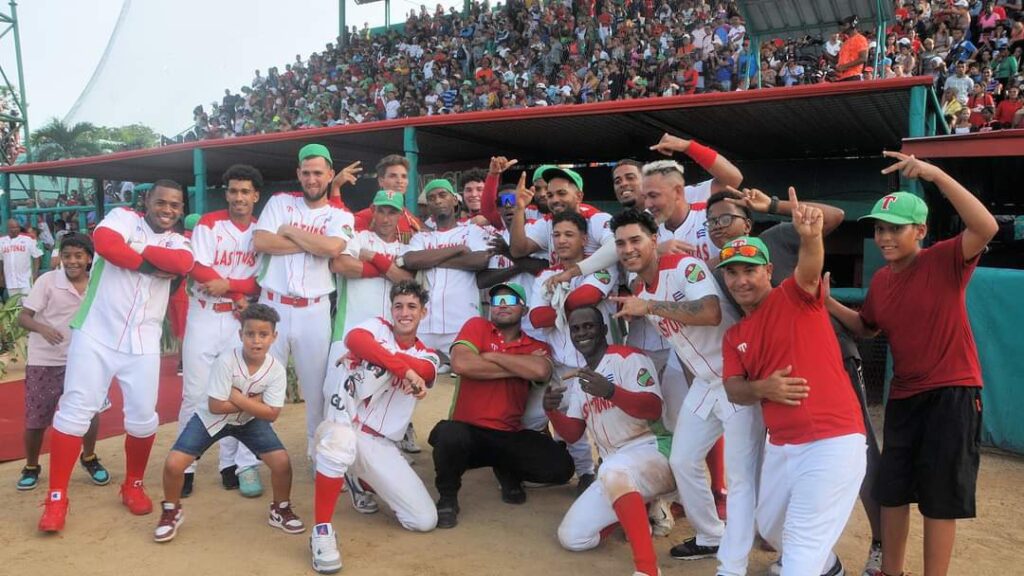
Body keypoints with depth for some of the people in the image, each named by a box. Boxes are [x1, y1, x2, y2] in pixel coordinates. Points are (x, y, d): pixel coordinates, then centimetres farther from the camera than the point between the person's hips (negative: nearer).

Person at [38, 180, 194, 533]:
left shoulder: (178, 242, 11)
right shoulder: (124, 217, 4)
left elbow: (183, 264, -14)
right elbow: (104, 242, -19)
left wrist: (138, 249, -12)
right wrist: (152, 264, -12)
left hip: (142, 345, 3)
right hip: (96, 335, -2)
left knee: (143, 418, 5)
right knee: (75, 411, -1)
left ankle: (133, 486, 26)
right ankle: (57, 498, 10)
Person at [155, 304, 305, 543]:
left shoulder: (276, 369, -21)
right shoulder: (226, 361, -30)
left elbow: (271, 414, -21)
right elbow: (216, 406, -28)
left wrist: (238, 398, -27)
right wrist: (253, 401, -24)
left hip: (249, 421, 2)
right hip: (211, 419, -2)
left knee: (282, 462, -12)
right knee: (173, 464, -14)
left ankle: (281, 510, 16)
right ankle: (171, 512, 17)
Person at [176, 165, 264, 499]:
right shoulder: (208, 223, -1)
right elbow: (198, 270, -9)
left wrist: (227, 285, -18)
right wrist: (240, 295, -14)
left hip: (241, 320, 2)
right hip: (204, 317, -1)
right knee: (195, 395, -1)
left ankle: (233, 464, 12)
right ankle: (184, 467, 9)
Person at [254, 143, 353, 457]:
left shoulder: (340, 216, 5)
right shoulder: (279, 202, 8)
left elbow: (331, 247, -17)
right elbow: (260, 241, -8)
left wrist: (289, 231, -6)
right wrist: (313, 245, -9)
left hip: (314, 312, 0)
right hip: (273, 306, 0)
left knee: (317, 389, 9)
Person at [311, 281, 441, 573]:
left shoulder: (428, 357, 7)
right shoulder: (377, 327, -1)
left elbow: (421, 371, -19)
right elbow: (354, 339, -27)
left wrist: (370, 353, -28)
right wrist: (405, 370, -34)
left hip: (380, 444, 4)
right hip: (342, 426, -4)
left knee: (425, 521, -2)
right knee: (341, 441, -42)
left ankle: (363, 483, 26)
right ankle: (322, 531, -22)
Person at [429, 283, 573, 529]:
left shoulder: (537, 345, 6)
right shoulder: (477, 326, 0)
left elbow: (541, 371, -19)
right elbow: (461, 364, -20)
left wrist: (491, 355, -12)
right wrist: (519, 369, -10)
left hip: (510, 436, 3)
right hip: (467, 430, -3)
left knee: (561, 466, -14)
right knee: (450, 435, -36)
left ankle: (508, 472, 20)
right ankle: (447, 497, -3)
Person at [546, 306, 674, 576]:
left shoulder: (628, 357, -7)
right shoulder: (578, 379, 15)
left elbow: (654, 410, -19)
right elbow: (573, 434, 12)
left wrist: (610, 391, -36)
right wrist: (552, 411, -9)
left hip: (653, 453, -7)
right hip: (617, 472, 8)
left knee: (613, 470, -41)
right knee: (571, 537, -4)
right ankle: (645, 511, 14)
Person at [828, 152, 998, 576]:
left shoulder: (945, 261, -13)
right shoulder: (880, 280, 5)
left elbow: (987, 228, -33)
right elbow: (867, 328, 18)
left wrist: (937, 175, -38)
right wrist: (830, 305, 0)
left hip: (952, 393, -7)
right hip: (903, 396, 7)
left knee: (940, 498, 4)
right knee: (891, 490, 16)